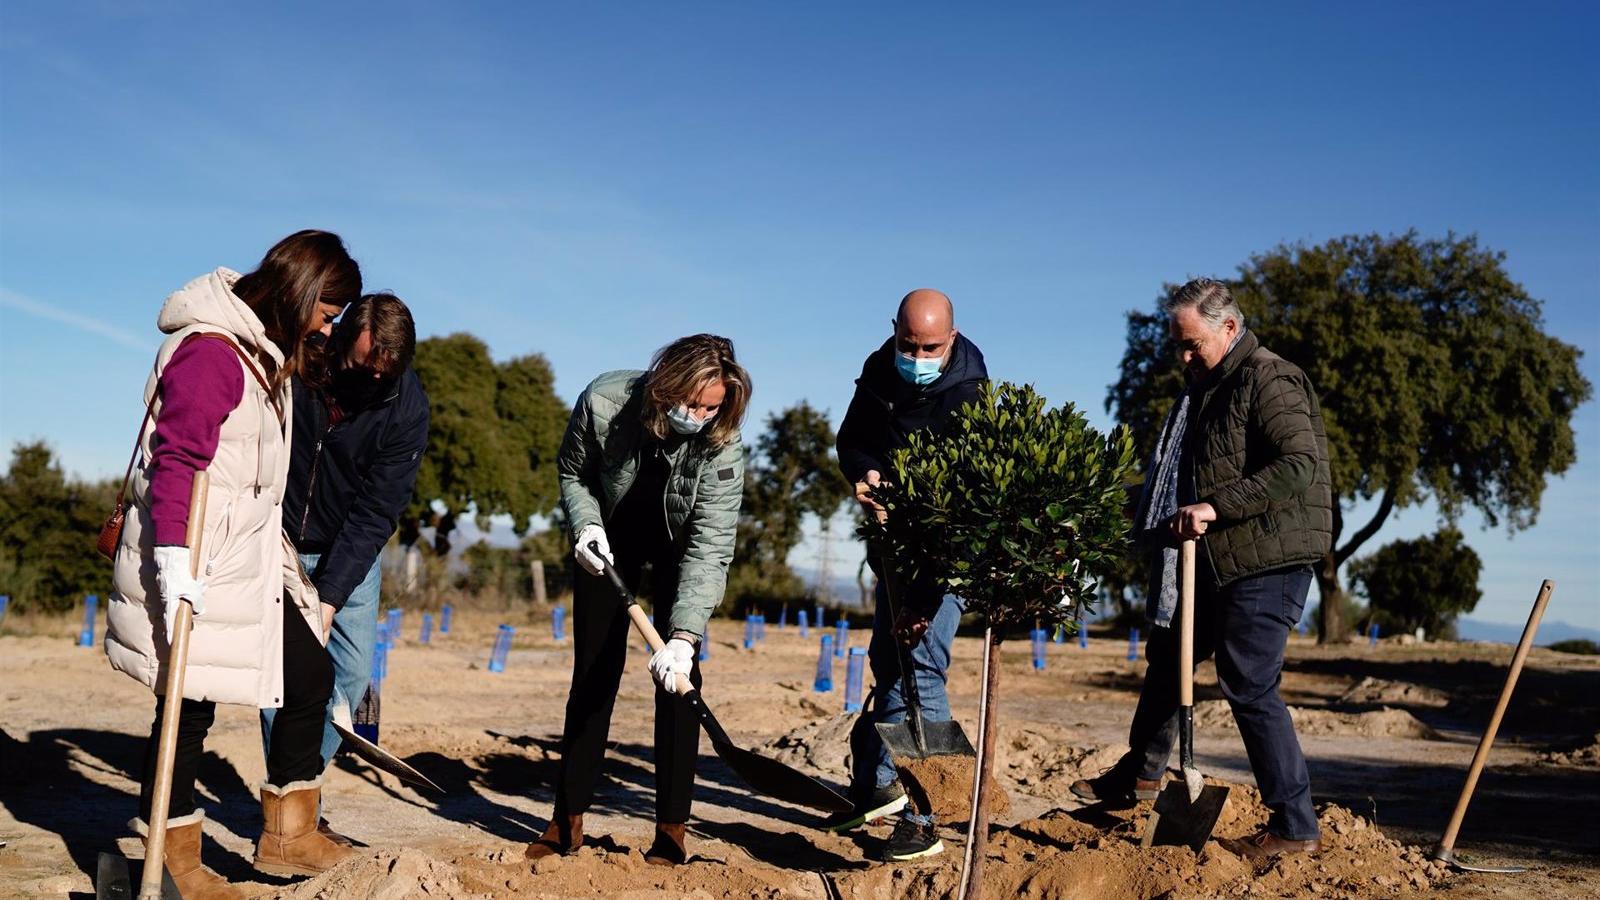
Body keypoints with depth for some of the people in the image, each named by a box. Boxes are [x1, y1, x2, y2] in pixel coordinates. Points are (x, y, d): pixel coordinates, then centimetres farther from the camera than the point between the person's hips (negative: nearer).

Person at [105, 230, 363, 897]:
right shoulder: (211, 350, -16)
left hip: (250, 562, 10)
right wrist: (173, 557, -29)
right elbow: (174, 460, -23)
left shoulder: (265, 353, 14)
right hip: (193, 566, -10)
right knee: (190, 703, -1)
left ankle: (286, 837, 19)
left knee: (311, 674, 9)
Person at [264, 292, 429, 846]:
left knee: (353, 670, -2)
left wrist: (328, 600, -23)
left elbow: (376, 512, -19)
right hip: (277, 542, -1)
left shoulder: (407, 408, -19)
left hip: (350, 551, 2)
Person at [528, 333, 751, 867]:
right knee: (594, 673, 0)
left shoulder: (721, 445, -32)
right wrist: (585, 526, -26)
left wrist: (684, 636, -43)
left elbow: (710, 549, -35)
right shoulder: (603, 403, -29)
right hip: (611, 539, 1)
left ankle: (671, 831, -5)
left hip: (680, 547, -1)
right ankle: (568, 821, 10)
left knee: (677, 676, -12)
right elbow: (571, 472, -8)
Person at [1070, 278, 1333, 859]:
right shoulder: (1208, 386, 17)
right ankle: (1141, 772, 39)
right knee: (1168, 656, 20)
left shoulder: (1268, 381, -14)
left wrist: (1216, 506, -28)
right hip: (1215, 561, 10)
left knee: (1249, 686, -9)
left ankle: (1295, 827, 1)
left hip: (1263, 563, -10)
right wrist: (1162, 517, 13)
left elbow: (1299, 465, -25)